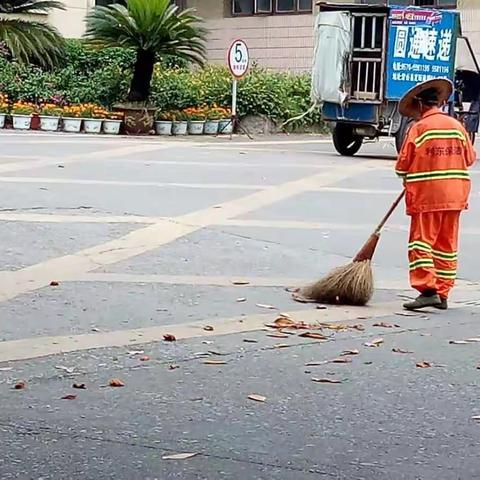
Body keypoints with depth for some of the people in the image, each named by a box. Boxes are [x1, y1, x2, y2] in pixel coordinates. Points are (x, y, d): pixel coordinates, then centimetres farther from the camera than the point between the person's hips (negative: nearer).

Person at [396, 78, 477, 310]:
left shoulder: (419, 127, -8)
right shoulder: (457, 126, 5)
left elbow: (402, 166, -7)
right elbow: (470, 158, 11)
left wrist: (408, 178, 14)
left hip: (427, 196, -5)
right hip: (454, 195, 5)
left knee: (421, 243, -3)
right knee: (447, 245, 10)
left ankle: (428, 290, -14)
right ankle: (443, 294, 12)